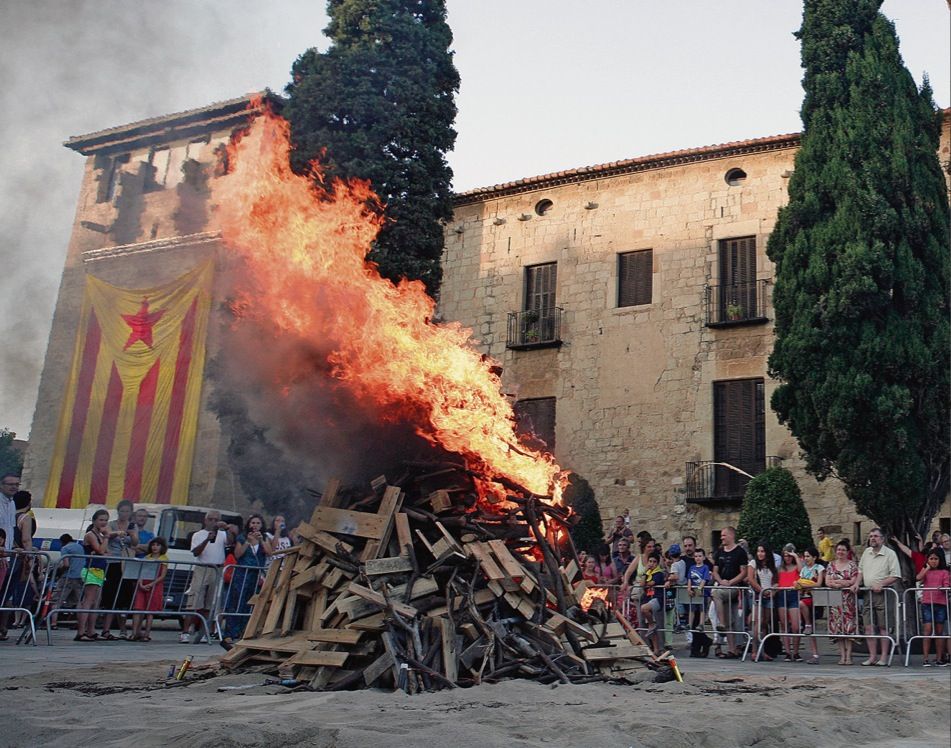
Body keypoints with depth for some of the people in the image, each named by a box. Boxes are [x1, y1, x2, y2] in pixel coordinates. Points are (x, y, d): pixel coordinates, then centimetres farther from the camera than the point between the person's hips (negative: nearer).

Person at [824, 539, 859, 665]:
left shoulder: (852, 564, 3)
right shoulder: (831, 564, 12)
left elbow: (854, 581, -6)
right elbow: (827, 582, 4)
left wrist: (836, 581, -8)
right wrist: (844, 582, -10)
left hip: (848, 599, -3)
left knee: (848, 625, -5)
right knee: (837, 626, 1)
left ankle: (848, 655, -2)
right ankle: (842, 655, 6)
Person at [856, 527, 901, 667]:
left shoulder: (890, 554, -6)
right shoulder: (866, 552, 13)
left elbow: (895, 576, -10)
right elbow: (861, 570, 23)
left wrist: (881, 584, -20)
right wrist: (857, 583, 8)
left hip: (883, 593, -6)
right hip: (868, 593, 6)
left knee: (884, 627, -1)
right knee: (869, 626, 4)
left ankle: (884, 657, 4)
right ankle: (872, 656, 10)